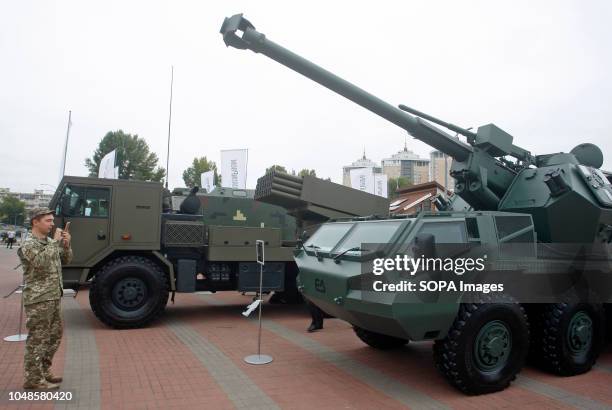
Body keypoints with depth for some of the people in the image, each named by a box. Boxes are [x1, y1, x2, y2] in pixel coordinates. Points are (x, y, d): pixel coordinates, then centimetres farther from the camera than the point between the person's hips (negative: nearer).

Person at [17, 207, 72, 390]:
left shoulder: (50, 242, 13)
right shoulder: (28, 245, -12)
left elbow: (66, 260, 16)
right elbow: (41, 262, -28)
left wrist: (66, 244, -1)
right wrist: (55, 242, -22)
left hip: (54, 298, 9)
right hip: (38, 300, -9)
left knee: (54, 336, 16)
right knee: (37, 340, -1)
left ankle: (44, 372, 29)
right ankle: (33, 379, 9)